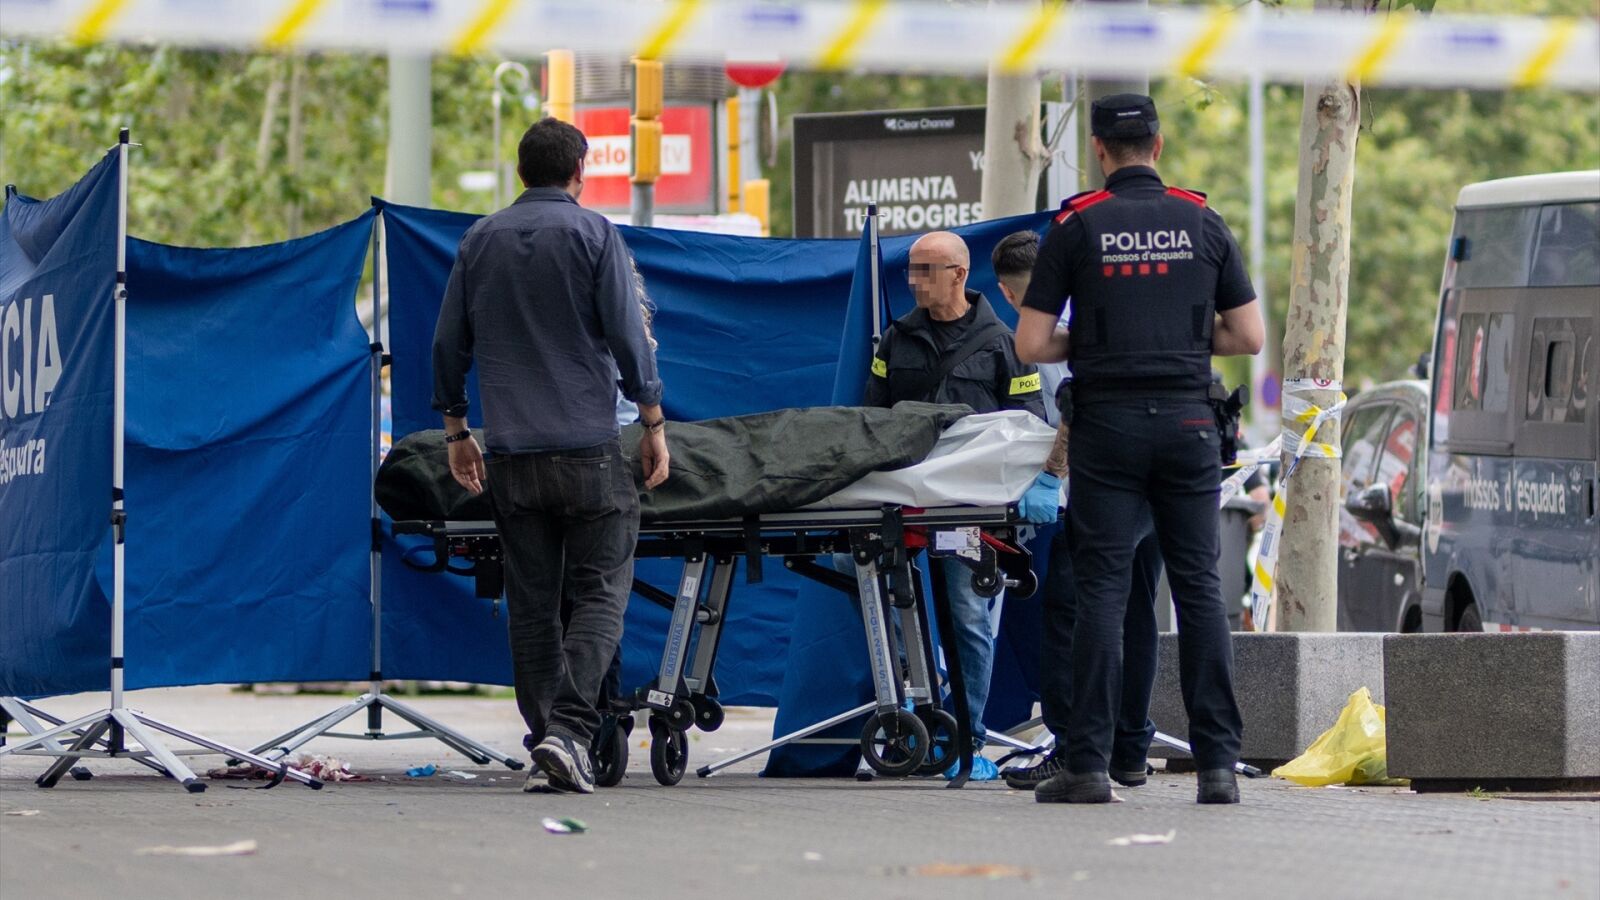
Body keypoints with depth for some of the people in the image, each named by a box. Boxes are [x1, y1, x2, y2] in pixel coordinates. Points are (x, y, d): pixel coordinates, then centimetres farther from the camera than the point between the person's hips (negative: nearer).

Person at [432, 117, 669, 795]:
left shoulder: (480, 239, 11)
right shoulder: (592, 233, -2)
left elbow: (448, 344, 13)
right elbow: (627, 337, -5)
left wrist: (456, 432, 22)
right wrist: (653, 424, 2)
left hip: (512, 452, 4)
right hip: (588, 446, -4)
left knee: (533, 601, 8)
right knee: (599, 593, -1)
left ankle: (544, 744, 6)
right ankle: (569, 730, -17)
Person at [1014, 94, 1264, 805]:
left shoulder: (1077, 227, -1)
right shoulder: (1203, 223, 5)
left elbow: (1031, 345, -3)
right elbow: (1248, 337, 6)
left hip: (1108, 425, -2)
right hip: (1188, 424, 2)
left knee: (1102, 592, -1)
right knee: (1199, 588, 4)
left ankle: (1089, 765, -5)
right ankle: (1218, 764, 0)